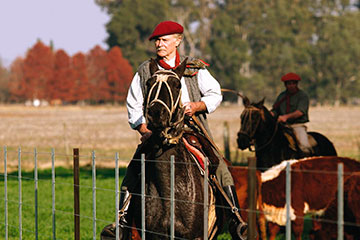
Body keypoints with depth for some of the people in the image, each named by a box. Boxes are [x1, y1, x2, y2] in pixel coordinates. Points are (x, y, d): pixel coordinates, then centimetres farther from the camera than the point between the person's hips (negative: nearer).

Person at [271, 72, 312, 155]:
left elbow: (300, 112, -14)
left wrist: (286, 116, -29)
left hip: (298, 125, -5)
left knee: (304, 145, -29)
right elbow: (275, 110, 13)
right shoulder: (282, 96, 16)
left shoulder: (303, 95, 0)